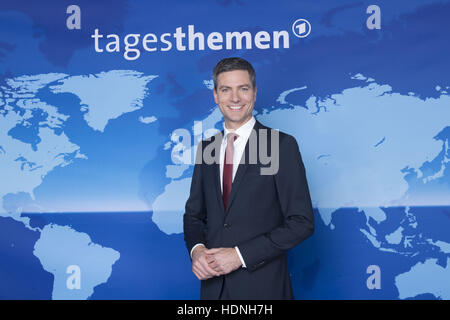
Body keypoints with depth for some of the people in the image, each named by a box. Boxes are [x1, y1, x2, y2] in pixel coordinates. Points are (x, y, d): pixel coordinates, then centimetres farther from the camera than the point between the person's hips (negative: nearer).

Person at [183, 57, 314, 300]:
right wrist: (196, 249, -7)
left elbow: (302, 222, -12)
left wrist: (241, 254, -16)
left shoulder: (282, 145, -9)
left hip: (262, 285, -4)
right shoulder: (206, 148, 6)